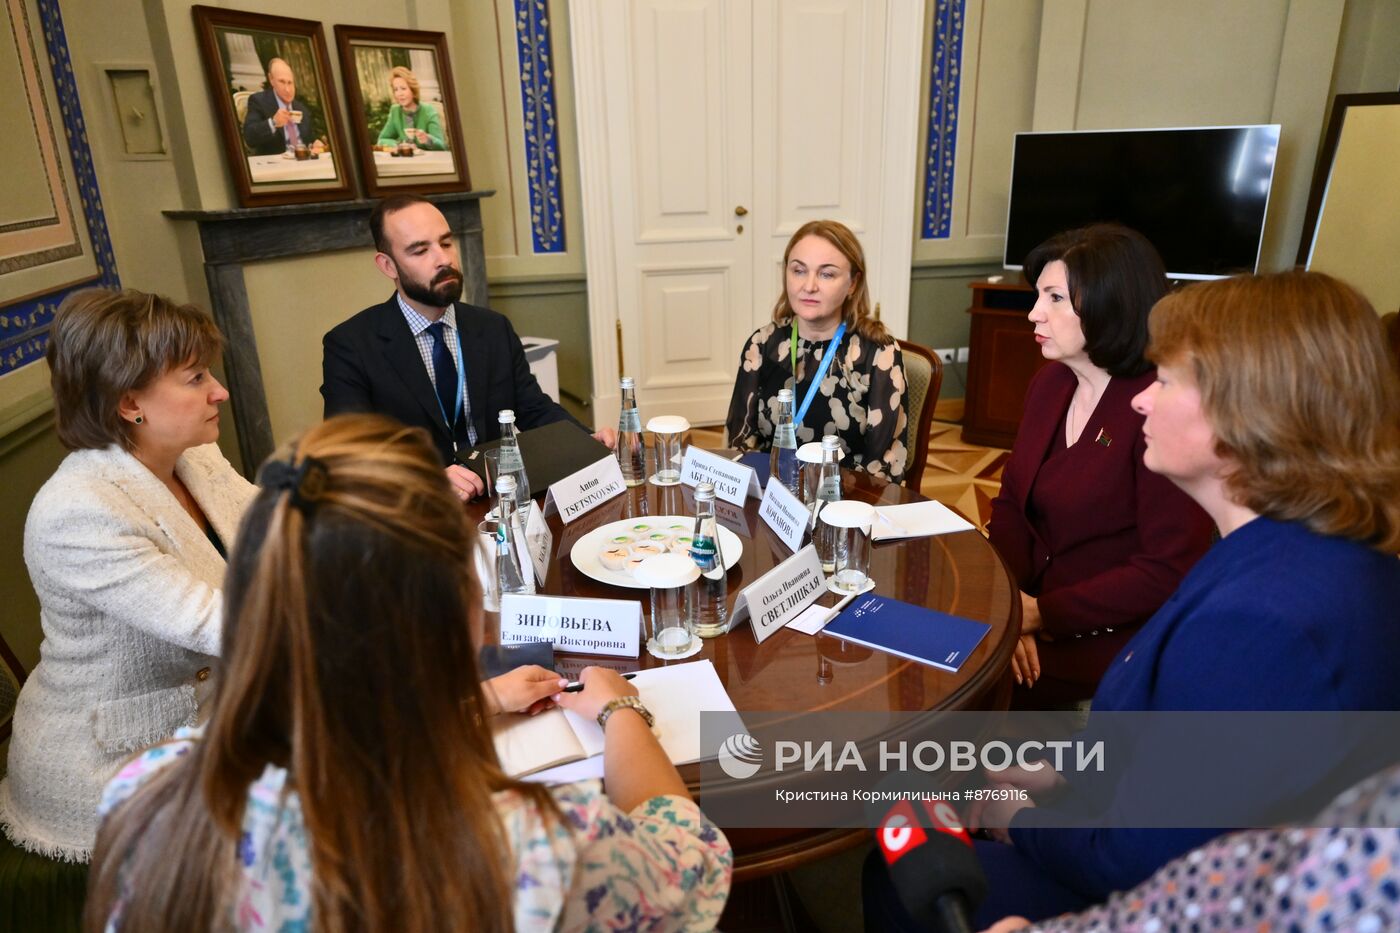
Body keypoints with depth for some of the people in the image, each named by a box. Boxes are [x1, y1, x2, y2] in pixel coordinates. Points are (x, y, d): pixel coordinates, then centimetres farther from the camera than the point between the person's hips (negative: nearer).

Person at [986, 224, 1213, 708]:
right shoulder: (1049, 383, 4)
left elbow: (1168, 572, -20)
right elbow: (1011, 502, 6)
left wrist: (1042, 612, -17)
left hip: (1112, 638, -6)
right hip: (1036, 603, 7)